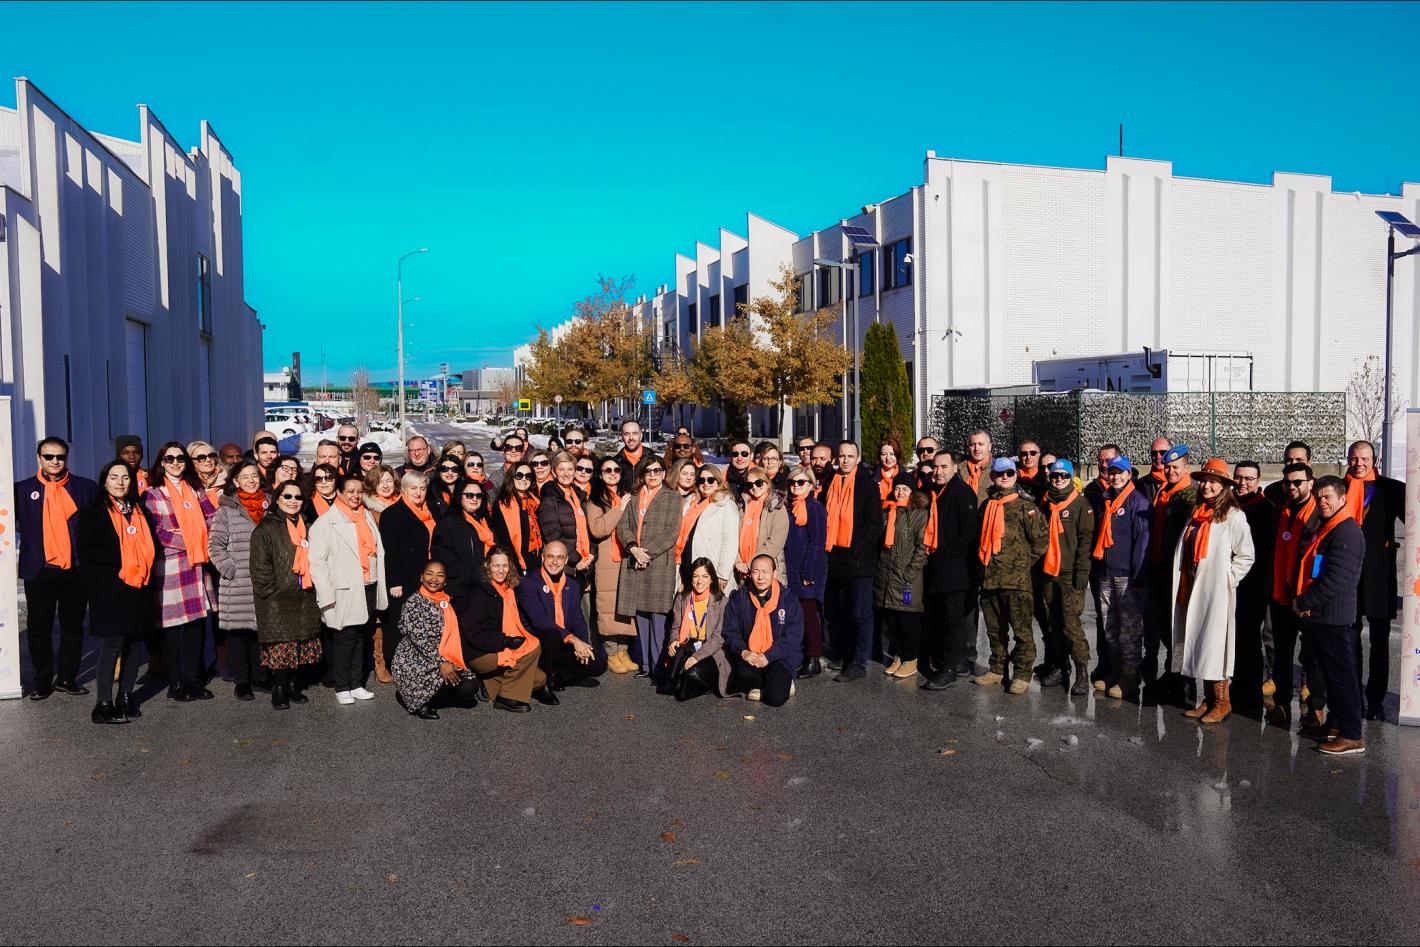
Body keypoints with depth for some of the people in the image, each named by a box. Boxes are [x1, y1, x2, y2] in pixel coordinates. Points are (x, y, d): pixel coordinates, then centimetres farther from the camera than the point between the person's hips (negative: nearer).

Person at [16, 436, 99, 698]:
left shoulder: (86, 488, 4)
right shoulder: (23, 489, 4)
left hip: (75, 570, 1)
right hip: (39, 571, 0)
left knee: (73, 627, 9)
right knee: (39, 629, 6)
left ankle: (67, 677, 21)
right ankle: (43, 681, 18)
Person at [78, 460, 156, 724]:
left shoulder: (140, 512, 17)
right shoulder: (92, 512, 1)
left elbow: (151, 546, 19)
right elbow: (86, 551, -8)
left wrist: (140, 564, 0)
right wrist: (120, 559, -14)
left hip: (137, 587, 5)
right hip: (108, 590, -5)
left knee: (133, 642, 7)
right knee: (113, 643, -8)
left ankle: (126, 696, 18)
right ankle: (103, 704, -2)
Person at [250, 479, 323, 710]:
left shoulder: (304, 527, 15)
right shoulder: (266, 528, -5)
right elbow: (260, 565, -10)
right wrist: (271, 592, -13)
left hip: (304, 599, 6)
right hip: (278, 600, -6)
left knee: (301, 644, 9)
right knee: (280, 644, -5)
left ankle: (294, 685, 19)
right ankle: (279, 690, 4)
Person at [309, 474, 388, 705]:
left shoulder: (368, 517, 14)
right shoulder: (326, 522, -4)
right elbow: (317, 561, -8)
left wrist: (381, 587, 9)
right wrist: (327, 596, -13)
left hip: (369, 588, 6)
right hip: (344, 591, -5)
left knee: (362, 637, 12)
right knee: (344, 638, -2)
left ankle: (357, 684, 22)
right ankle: (342, 688, 10)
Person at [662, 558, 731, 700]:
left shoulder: (721, 602, -6)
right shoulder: (682, 599, 5)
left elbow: (719, 637, -10)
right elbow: (675, 626, 11)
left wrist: (697, 656, -22)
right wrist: (674, 641, -14)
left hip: (711, 653, -3)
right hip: (688, 647, 3)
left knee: (694, 674, -32)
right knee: (679, 652, -33)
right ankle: (672, 685, -11)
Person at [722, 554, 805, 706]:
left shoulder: (788, 599, -3)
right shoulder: (739, 598, 4)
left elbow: (793, 636, -7)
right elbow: (730, 630, 2)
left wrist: (769, 656, -18)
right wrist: (743, 651, -18)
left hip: (779, 657, -1)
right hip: (748, 655, 1)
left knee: (776, 698, -21)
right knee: (744, 674, -33)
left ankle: (784, 681, 15)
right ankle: (758, 685, 4)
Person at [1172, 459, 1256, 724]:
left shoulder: (1233, 515, -9)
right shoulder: (1196, 514, 13)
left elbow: (1246, 556, -9)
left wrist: (1226, 579, -11)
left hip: (1216, 592, -7)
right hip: (1193, 590, 7)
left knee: (1213, 645, -3)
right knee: (1198, 645, 9)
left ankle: (1222, 701, 7)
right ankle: (1208, 700, 18)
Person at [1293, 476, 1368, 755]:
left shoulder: (1347, 532, -15)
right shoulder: (1321, 528, 16)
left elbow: (1337, 579, -22)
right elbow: (1308, 567, 19)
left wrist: (1304, 602, -13)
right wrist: (1301, 601, 2)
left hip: (1334, 617, -10)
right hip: (1318, 616, 10)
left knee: (1341, 674, -6)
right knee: (1329, 672, 17)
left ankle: (1352, 736, -2)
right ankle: (1337, 724, 27)